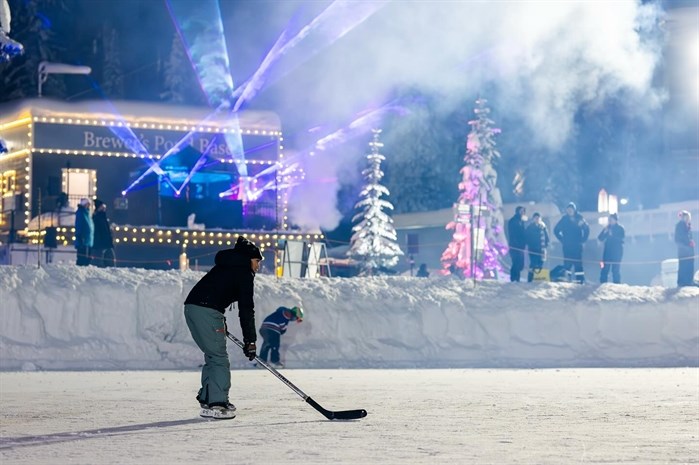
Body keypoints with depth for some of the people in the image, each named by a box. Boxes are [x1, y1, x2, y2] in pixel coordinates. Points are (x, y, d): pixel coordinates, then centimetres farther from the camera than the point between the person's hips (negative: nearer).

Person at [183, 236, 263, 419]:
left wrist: (220, 321, 23)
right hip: (207, 312, -9)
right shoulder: (245, 273, -1)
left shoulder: (225, 267, 26)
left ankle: (207, 399, 22)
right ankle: (215, 405, -8)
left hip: (191, 307, 9)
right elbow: (246, 309, -6)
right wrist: (250, 340, -4)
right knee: (219, 358, -5)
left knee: (212, 356, 18)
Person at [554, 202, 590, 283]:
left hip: (577, 246, -1)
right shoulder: (564, 219, 5)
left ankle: (580, 280, -5)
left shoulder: (579, 218, 3)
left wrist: (583, 239, 5)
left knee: (578, 264, -4)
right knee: (567, 264, -3)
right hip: (567, 246, 1)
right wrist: (562, 239, 6)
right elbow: (556, 230, 14)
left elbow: (587, 228, 13)